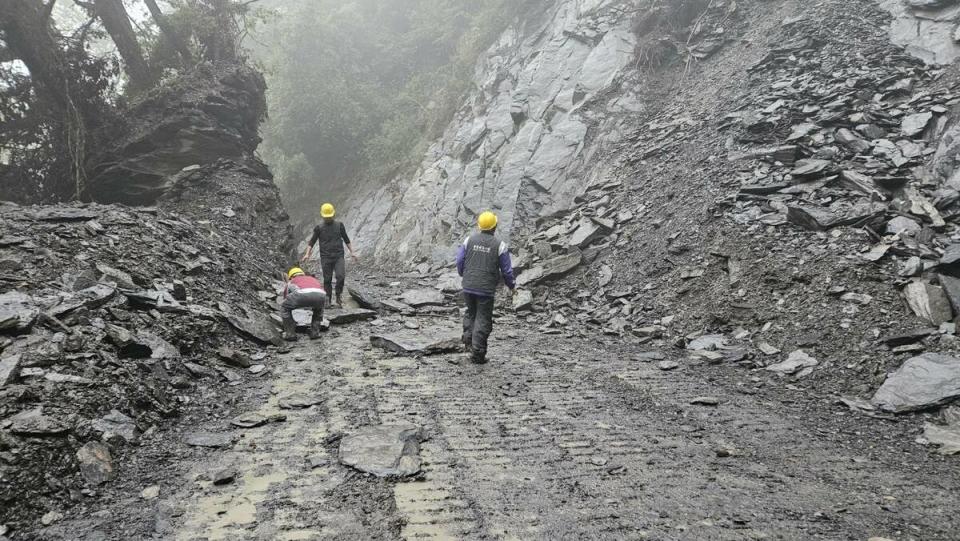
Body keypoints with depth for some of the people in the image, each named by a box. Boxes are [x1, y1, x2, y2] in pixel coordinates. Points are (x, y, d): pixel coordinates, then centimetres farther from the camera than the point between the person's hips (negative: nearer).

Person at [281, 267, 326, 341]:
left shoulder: (291, 282, 39)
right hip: (320, 295, 3)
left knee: (284, 308, 27)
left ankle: (290, 334, 22)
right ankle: (315, 332, 31)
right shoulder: (313, 279, 46)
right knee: (319, 308, 39)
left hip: (302, 294, -3)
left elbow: (286, 304, 48)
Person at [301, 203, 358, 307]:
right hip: (326, 258, 0)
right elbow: (312, 242, 7)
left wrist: (352, 252, 10)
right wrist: (307, 254, -6)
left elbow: (346, 240, 16)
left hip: (338, 256, 0)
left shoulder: (339, 225, 9)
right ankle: (328, 300, 9)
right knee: (327, 279, 1)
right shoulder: (319, 228, 6)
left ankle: (339, 296, 3)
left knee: (341, 276, -16)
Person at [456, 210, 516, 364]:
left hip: (468, 286, 3)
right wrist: (512, 285, 14)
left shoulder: (469, 240, -1)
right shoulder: (500, 245, -8)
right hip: (486, 289, -3)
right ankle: (477, 352, 5)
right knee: (483, 319, 6)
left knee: (470, 313, 26)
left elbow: (460, 262, 4)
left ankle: (468, 339, 14)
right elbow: (506, 270, -3)